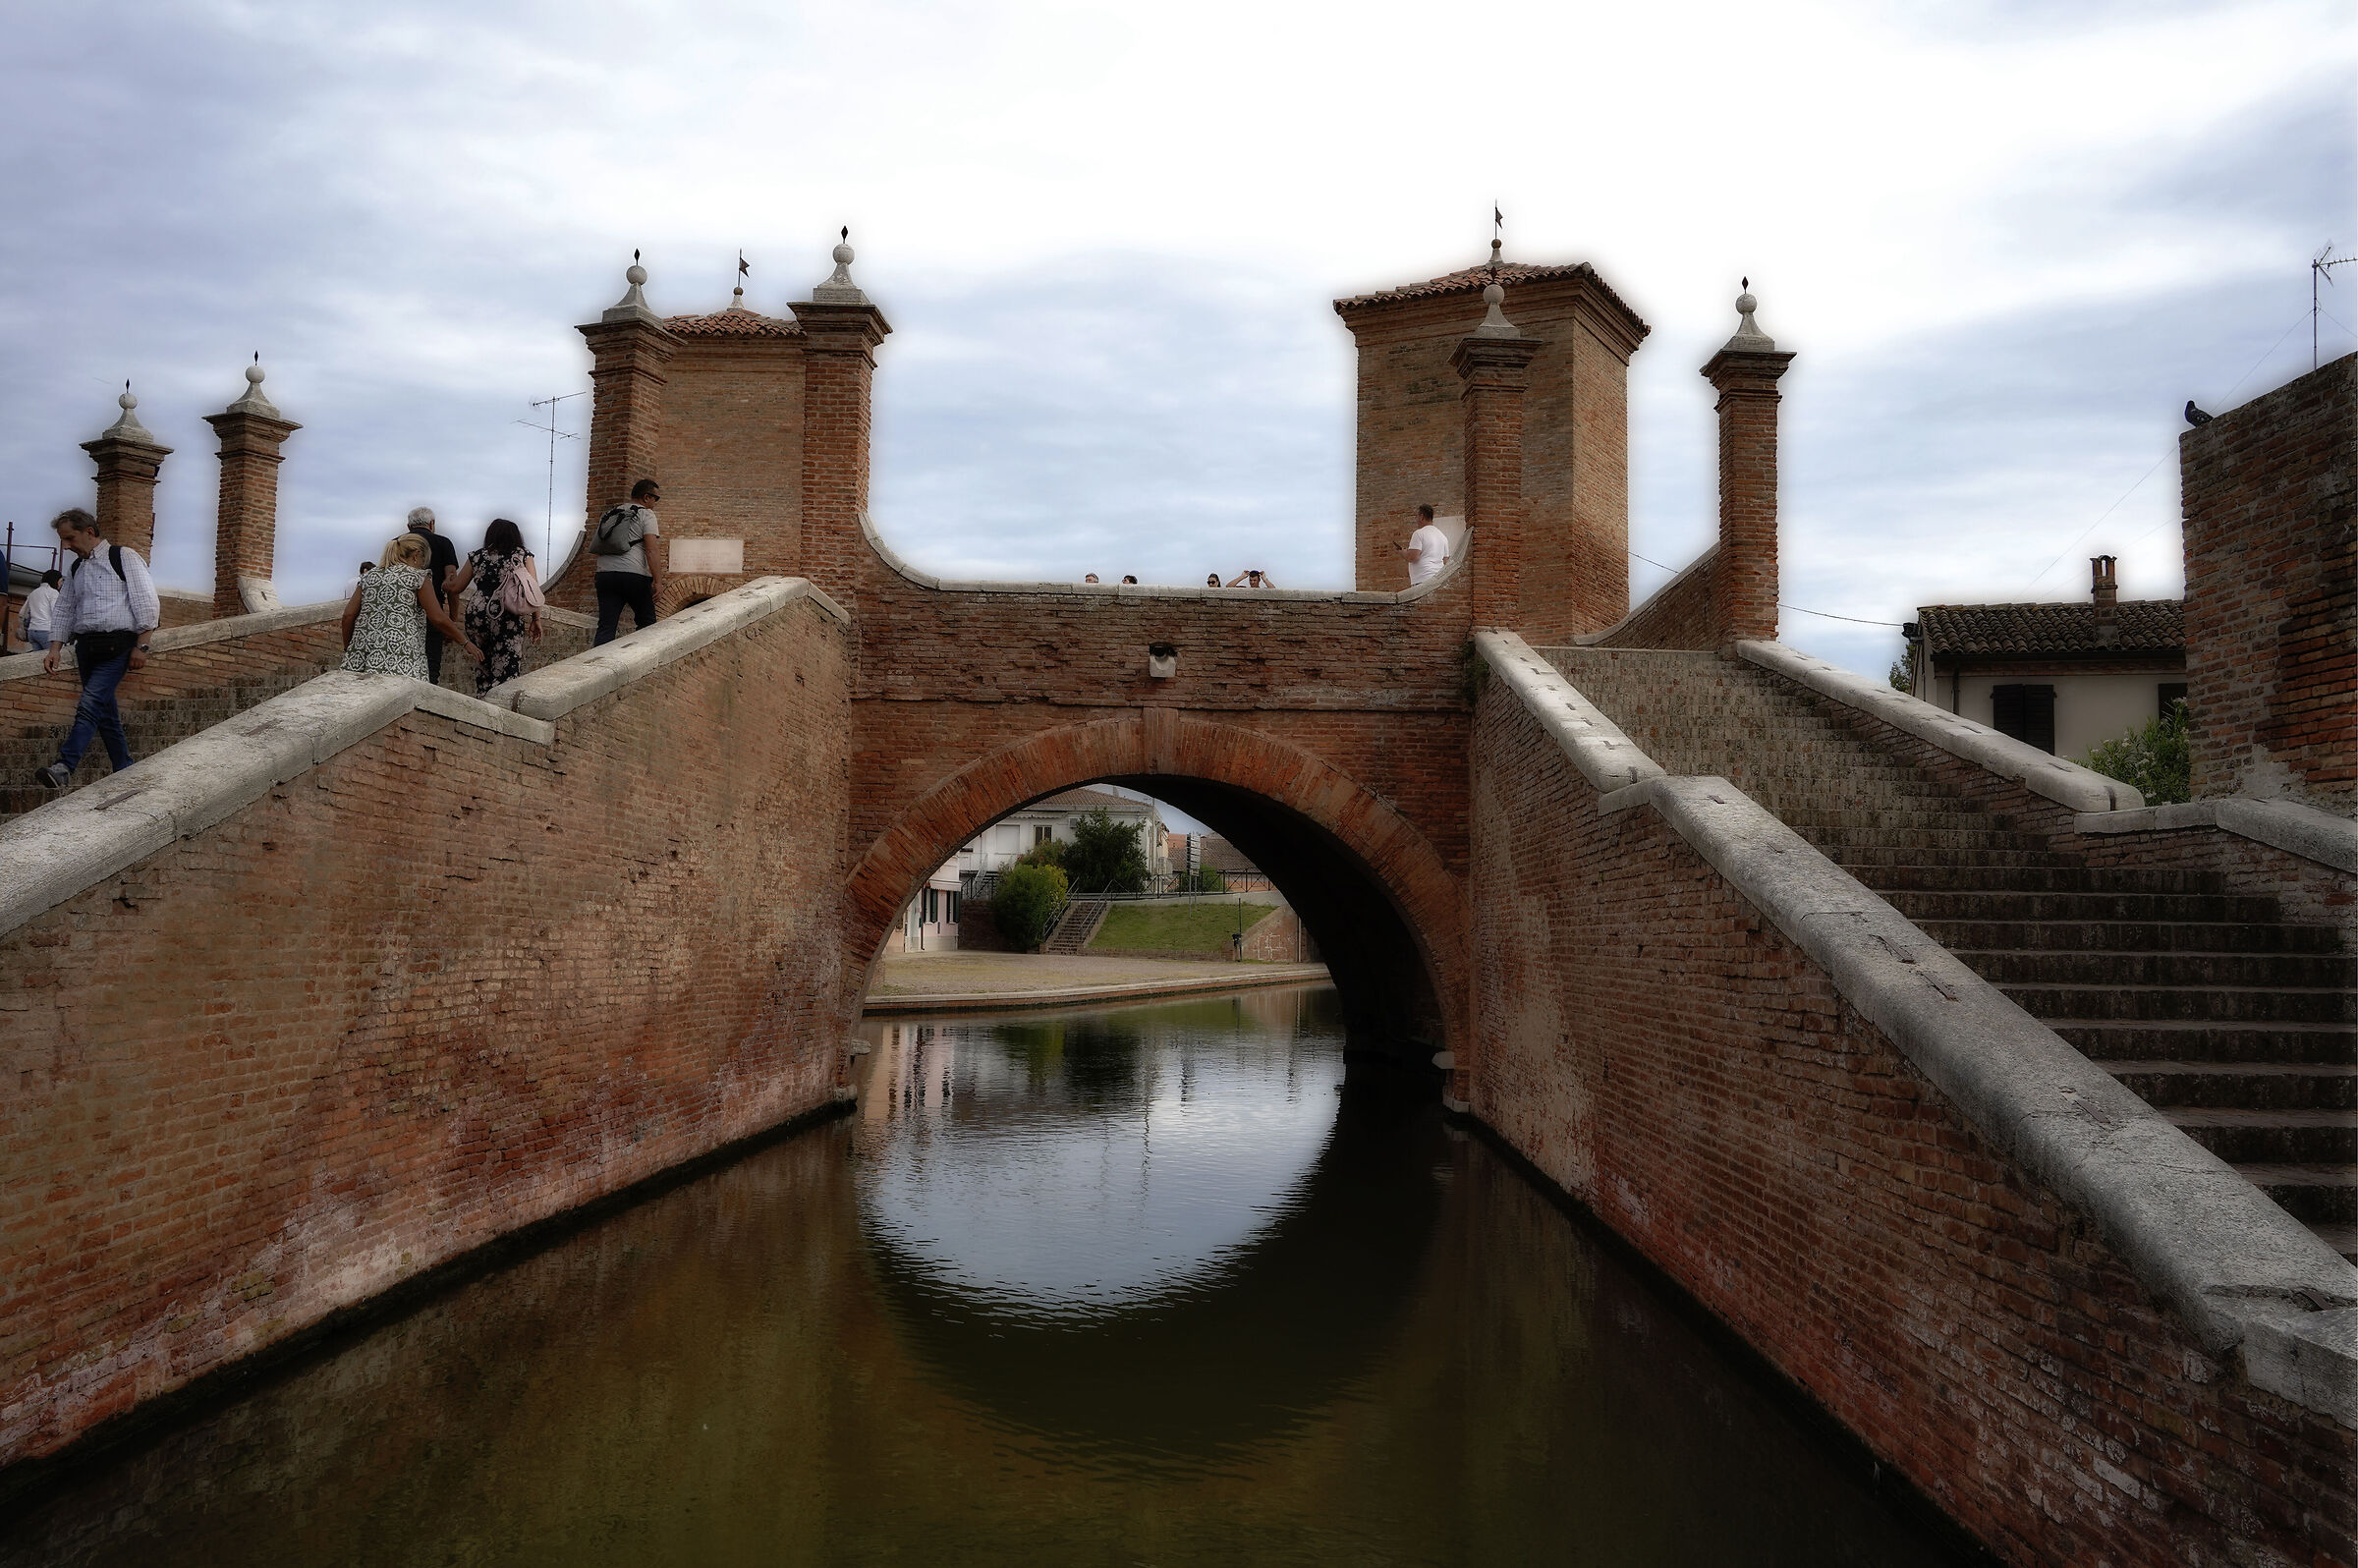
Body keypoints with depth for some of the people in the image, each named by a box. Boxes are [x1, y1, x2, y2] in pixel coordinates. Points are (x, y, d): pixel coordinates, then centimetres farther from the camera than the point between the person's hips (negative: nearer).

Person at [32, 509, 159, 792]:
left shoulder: (124, 558, -3)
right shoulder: (75, 569, 18)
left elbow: (146, 603, -8)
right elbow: (63, 610, 20)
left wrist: (141, 647, -12)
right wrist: (55, 649, 8)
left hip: (117, 645, -8)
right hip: (86, 647, 8)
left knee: (90, 704, -20)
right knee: (105, 712, 8)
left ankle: (63, 768, -29)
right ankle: (125, 771, 14)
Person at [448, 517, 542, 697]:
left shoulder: (478, 557, 12)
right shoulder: (523, 555, 7)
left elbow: (455, 588, 17)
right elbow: (533, 589, -2)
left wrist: (447, 583, 39)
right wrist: (536, 619, 4)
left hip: (477, 615, 3)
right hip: (508, 620, -3)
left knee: (483, 666, 19)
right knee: (506, 674, -2)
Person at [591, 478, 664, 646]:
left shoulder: (609, 514, 21)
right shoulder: (645, 514, 0)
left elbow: (593, 546, 22)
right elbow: (651, 551, -10)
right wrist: (658, 581, -13)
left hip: (605, 574, 6)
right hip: (634, 575, -5)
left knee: (606, 627, 1)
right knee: (646, 623, 10)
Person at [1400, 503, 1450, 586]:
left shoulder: (1419, 533, -7)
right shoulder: (1443, 536, 18)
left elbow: (1413, 557, -16)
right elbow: (1445, 561, 21)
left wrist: (1404, 553, 4)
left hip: (1422, 580, -8)